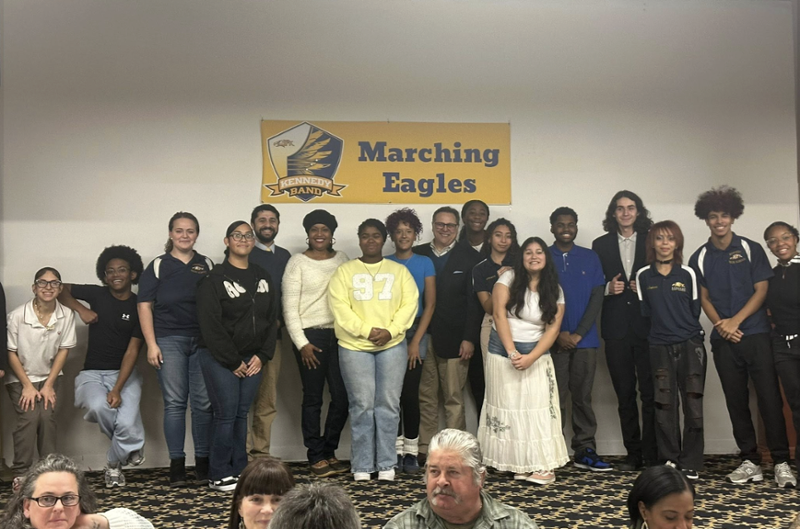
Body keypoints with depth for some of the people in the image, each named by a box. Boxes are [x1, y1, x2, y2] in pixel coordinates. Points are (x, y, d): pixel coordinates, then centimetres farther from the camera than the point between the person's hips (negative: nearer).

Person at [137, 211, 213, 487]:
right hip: (169, 340, -2)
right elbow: (145, 306, 2)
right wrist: (151, 344, -6)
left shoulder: (208, 265, 12)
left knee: (203, 403, 2)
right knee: (174, 403, 0)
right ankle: (176, 464, 7)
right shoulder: (158, 266, 5)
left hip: (203, 340, 2)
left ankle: (203, 462, 12)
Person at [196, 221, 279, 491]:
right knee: (226, 414, -5)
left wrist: (262, 355, -1)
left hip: (252, 359, 5)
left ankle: (239, 470, 17)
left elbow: (272, 319, 10)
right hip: (220, 358, -5)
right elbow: (211, 326, -12)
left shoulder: (263, 277, 11)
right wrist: (233, 361, -11)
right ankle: (219, 475, 6)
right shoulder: (214, 279, -7)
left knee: (242, 414, 9)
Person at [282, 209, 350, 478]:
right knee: (313, 398, 2)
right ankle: (316, 457, 13)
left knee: (342, 397, 1)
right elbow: (289, 308, -3)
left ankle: (329, 451, 18)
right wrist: (302, 343, -8)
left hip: (339, 335, 4)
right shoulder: (297, 262, 0)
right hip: (310, 335, -3)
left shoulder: (342, 259, 10)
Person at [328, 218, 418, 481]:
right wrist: (367, 330, -15)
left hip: (392, 345, 1)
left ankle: (386, 464, 11)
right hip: (354, 346, -1)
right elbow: (340, 307, -4)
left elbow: (410, 304, 2)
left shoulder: (399, 271, 11)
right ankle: (362, 466, 8)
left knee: (389, 404, 2)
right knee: (362, 405, 0)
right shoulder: (344, 271, 7)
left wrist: (390, 331, -13)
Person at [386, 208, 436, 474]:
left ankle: (411, 452, 6)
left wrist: (415, 342, -5)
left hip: (415, 332, 0)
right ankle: (396, 451, 8)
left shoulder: (425, 263, 4)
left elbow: (430, 305, 1)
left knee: (410, 393, -3)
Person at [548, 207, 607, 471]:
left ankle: (586, 450, 10)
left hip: (584, 339, 1)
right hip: (553, 340, -1)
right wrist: (558, 333, -8)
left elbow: (596, 298, 4)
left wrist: (578, 334, -6)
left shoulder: (590, 258, 9)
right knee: (555, 397, 0)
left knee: (583, 396, 5)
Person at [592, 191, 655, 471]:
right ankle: (633, 453, 13)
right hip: (616, 328, 2)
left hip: (647, 326, -1)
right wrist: (608, 288, -8)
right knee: (625, 394, 6)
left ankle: (651, 454, 3)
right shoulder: (601, 245, 12)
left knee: (649, 392, -4)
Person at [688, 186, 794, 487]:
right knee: (736, 402, 5)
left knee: (769, 398, -6)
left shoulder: (751, 249, 2)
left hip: (756, 334, -2)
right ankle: (750, 462, 13)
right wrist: (719, 324, -10)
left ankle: (781, 463, 0)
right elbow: (704, 298, 8)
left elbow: (761, 291, -2)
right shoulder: (699, 258, 7)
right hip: (723, 339, 2)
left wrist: (736, 321, -12)